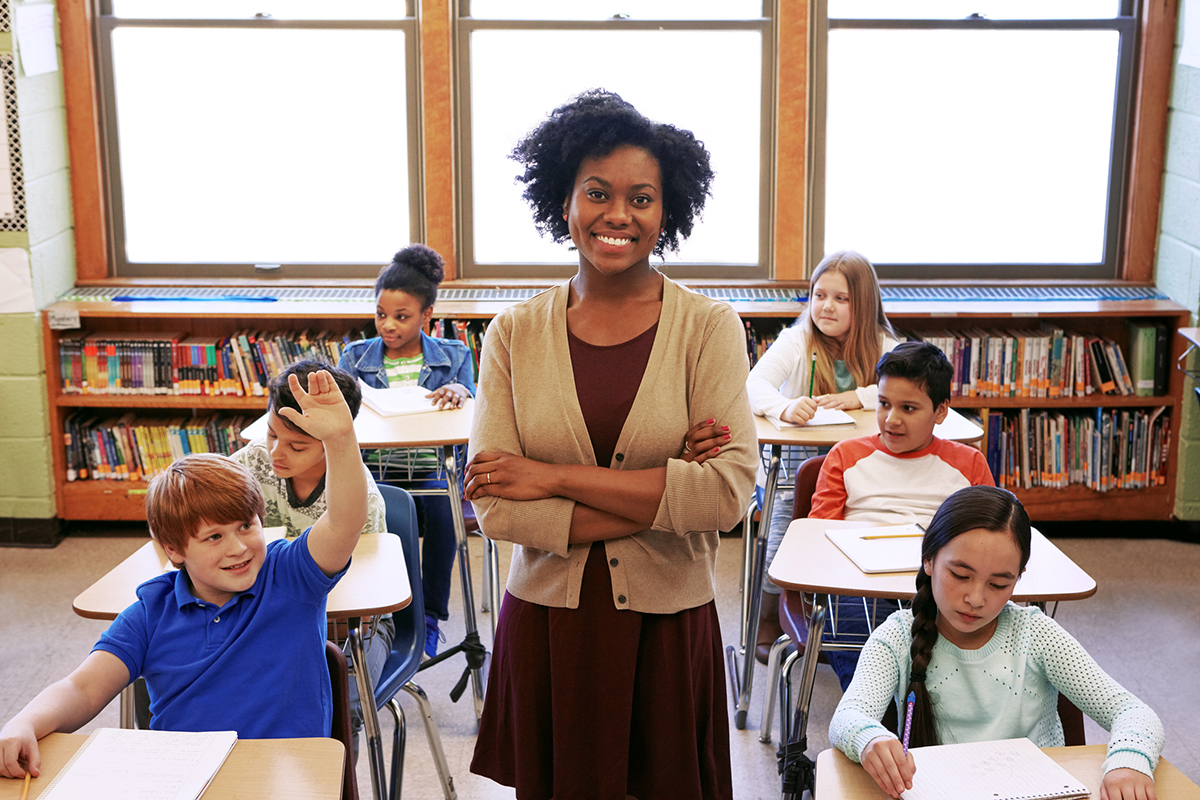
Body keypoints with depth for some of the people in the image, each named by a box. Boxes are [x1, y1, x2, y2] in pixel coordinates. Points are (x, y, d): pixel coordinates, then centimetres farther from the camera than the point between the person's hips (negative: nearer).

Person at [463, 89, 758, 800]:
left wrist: (556, 477, -16)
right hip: (547, 622, 1)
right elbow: (495, 507, -11)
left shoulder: (708, 328, -5)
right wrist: (661, 496, -16)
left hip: (669, 626, -1)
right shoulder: (515, 336, -2)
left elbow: (728, 492, -16)